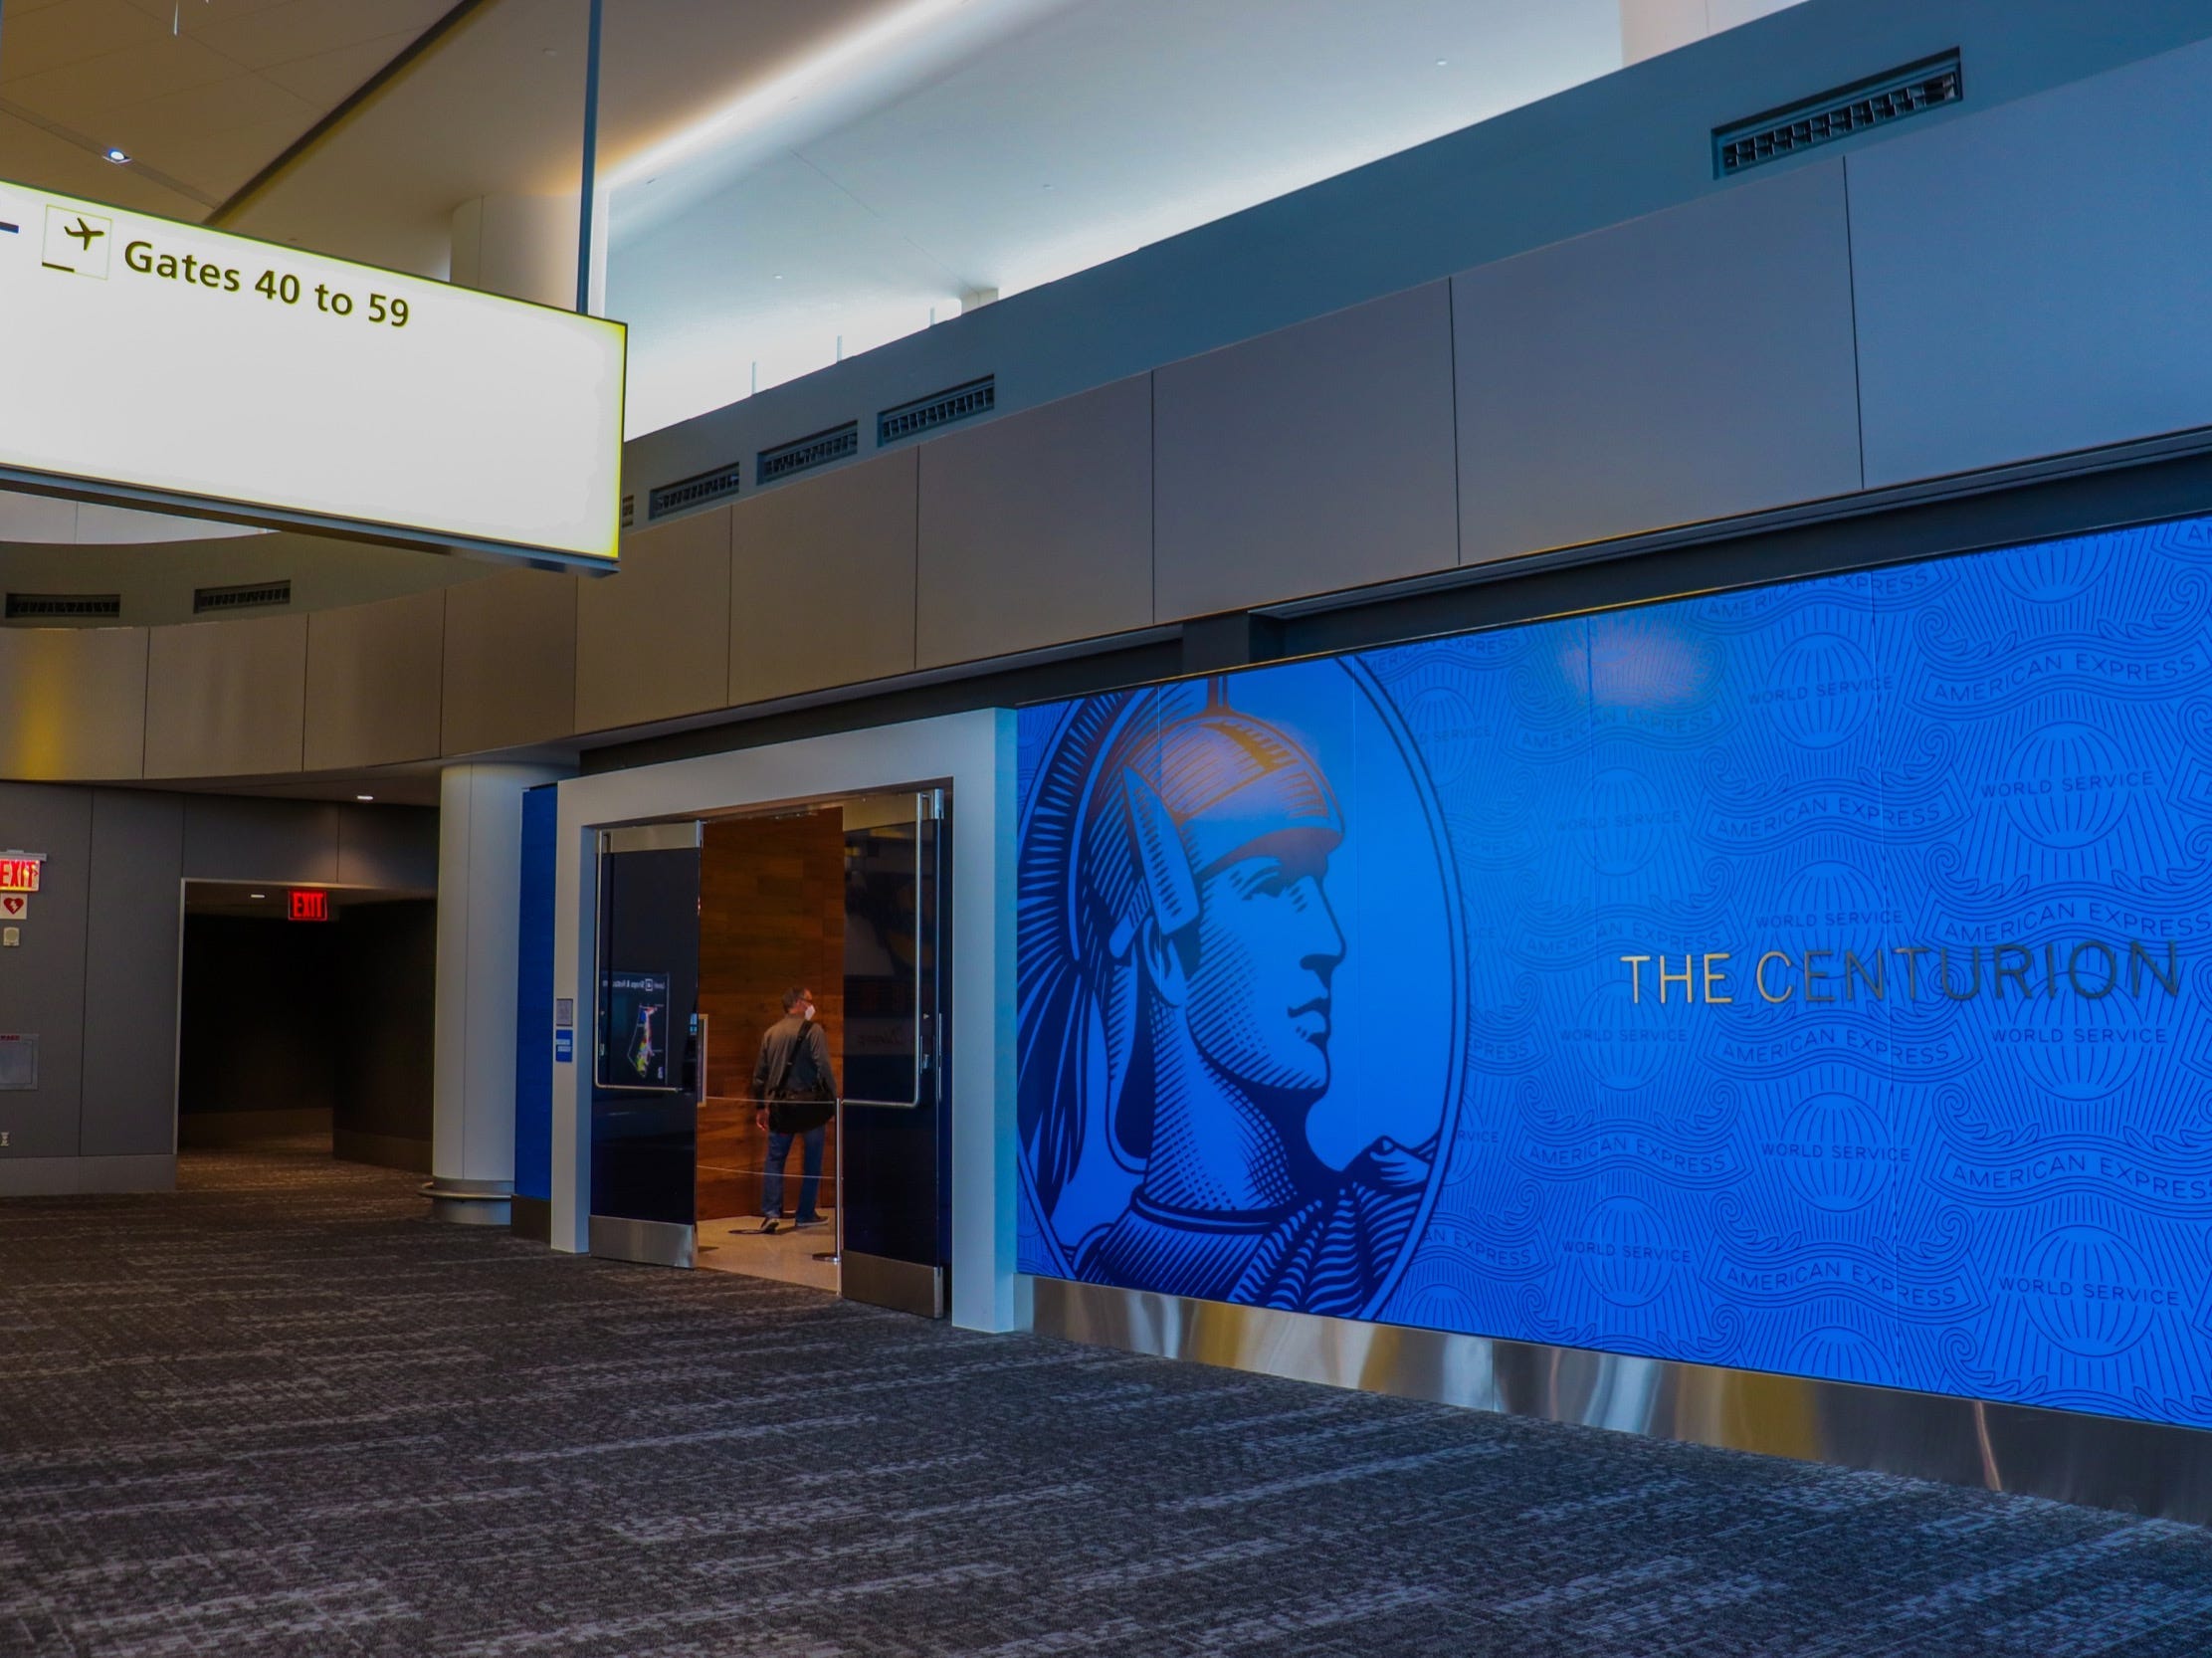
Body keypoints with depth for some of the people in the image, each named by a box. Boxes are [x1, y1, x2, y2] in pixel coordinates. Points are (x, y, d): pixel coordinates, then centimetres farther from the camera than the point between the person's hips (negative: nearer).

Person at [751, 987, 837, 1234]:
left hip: (780, 1104, 4)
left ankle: (770, 1213, -5)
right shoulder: (812, 1030, -7)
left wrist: (760, 1106, 20)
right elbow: (824, 1068, -14)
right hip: (809, 1103, -4)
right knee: (811, 1160, 8)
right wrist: (834, 1099, -7)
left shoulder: (770, 1033, 9)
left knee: (775, 1158, 8)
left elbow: (759, 1073, 13)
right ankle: (805, 1215, 11)